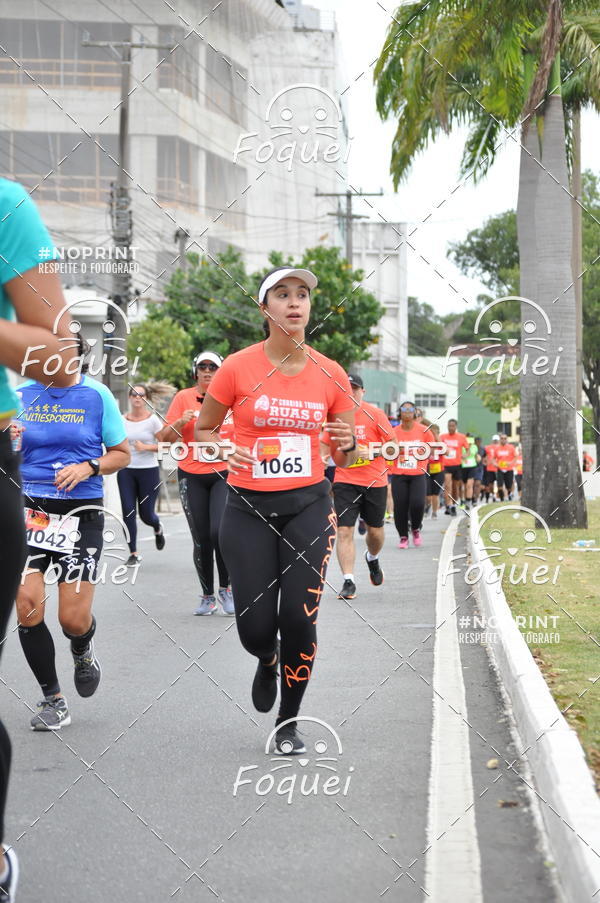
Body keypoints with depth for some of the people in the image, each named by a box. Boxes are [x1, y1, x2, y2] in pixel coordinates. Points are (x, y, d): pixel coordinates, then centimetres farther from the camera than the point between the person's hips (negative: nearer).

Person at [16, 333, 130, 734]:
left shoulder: (96, 395, -1)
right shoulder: (21, 395, 4)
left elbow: (122, 453, 5)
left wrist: (88, 467, -13)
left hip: (82, 512, -2)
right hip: (31, 507, 2)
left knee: (73, 619, -3)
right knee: (27, 604, -11)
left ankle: (83, 651, 36)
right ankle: (53, 699, 8)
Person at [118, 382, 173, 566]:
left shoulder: (153, 420, -5)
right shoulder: (122, 420, 4)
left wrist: (146, 447, -18)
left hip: (148, 470, -2)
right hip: (126, 470, 3)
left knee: (146, 514, 1)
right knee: (128, 511, -6)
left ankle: (158, 529, 38)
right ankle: (133, 553, 2)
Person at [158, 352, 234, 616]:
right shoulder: (184, 397, 4)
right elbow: (164, 438, 2)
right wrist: (181, 423, -15)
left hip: (223, 473, -1)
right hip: (192, 476, 1)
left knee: (219, 531, -18)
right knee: (201, 539, 2)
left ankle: (225, 588, 1)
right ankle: (207, 596, 15)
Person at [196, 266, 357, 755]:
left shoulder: (331, 375, 1)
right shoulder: (238, 369, -5)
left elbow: (345, 459, 10)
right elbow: (203, 428, 7)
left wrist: (347, 443, -14)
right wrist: (224, 451, -14)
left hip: (309, 506, 1)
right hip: (249, 508, -1)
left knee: (300, 618, -7)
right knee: (256, 627, -3)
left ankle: (289, 722, 15)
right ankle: (268, 662, 37)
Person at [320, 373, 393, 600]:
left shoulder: (374, 414, -5)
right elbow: (325, 447, 13)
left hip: (374, 482, -1)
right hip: (345, 481, 1)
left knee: (375, 530, 10)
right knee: (344, 531, -10)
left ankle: (372, 558, 44)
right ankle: (348, 582, -6)